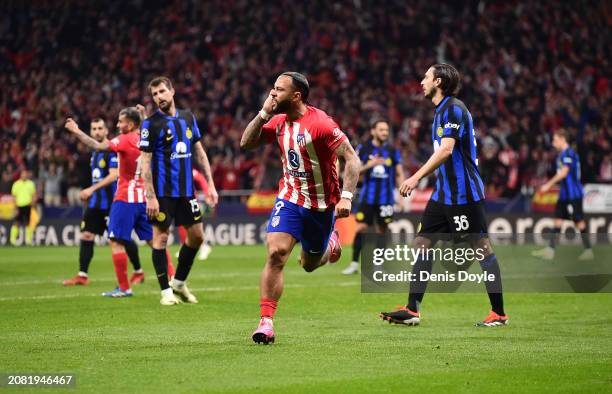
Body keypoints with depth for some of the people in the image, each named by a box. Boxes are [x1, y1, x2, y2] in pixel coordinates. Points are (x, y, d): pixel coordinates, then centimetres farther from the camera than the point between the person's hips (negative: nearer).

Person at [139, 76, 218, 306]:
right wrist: (150, 196, -16)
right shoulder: (151, 123, -7)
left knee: (197, 236, 8)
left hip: (186, 190, 6)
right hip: (163, 192, -6)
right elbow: (145, 161, -10)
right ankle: (166, 292, 6)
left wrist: (210, 184, 9)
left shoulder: (188, 118, 9)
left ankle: (179, 282, 24)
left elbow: (199, 152, 15)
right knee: (161, 237, -2)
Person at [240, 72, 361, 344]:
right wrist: (264, 113, -10)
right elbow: (246, 143, 3)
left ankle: (330, 241, 50)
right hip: (290, 198, 3)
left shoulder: (320, 123, -21)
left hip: (322, 205, -3)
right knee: (276, 253, -18)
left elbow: (351, 159, -21)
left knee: (309, 264, 14)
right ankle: (266, 322, -18)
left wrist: (346, 197, -31)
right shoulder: (279, 121, -1)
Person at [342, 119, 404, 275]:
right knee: (361, 227, -7)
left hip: (386, 197, 1)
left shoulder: (393, 151, 6)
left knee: (382, 230, 3)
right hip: (368, 196, -1)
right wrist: (369, 165, -17)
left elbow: (399, 174, 11)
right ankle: (354, 264, -2)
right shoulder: (363, 149, 1)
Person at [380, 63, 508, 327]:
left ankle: (499, 313, 1)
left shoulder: (454, 108, -14)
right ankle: (412, 310, 7)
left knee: (482, 249, -4)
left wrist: (417, 177, -28)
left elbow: (446, 150, -24)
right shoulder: (441, 110, 16)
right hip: (444, 193, 10)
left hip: (463, 193, -10)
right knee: (422, 244, 6)